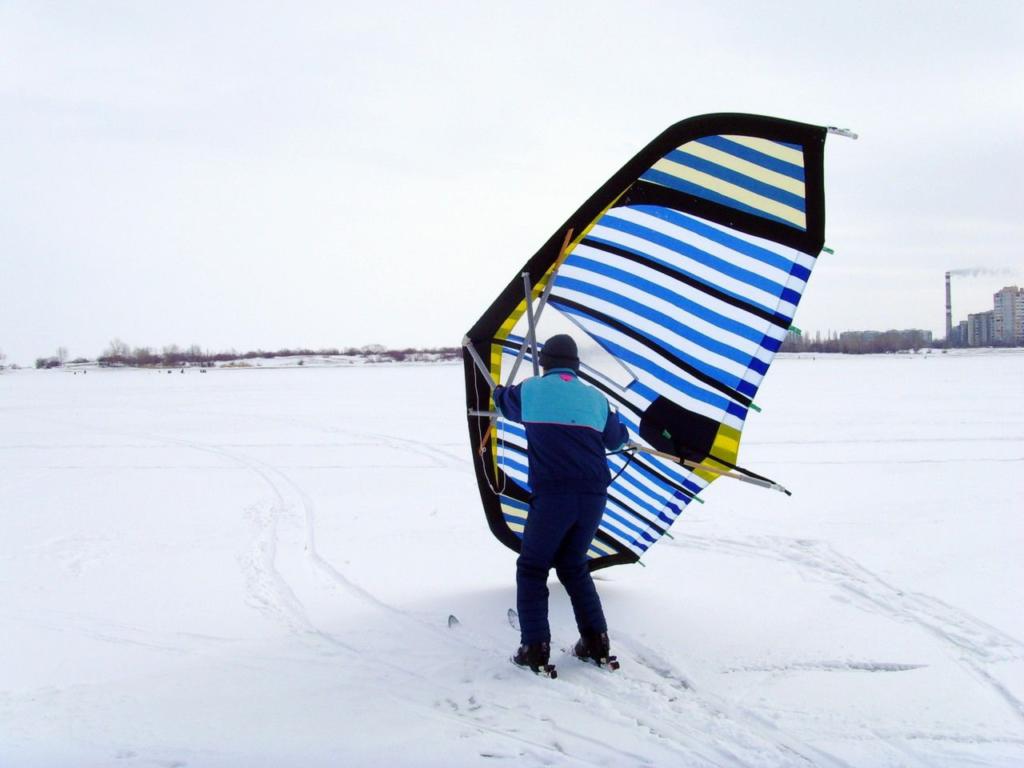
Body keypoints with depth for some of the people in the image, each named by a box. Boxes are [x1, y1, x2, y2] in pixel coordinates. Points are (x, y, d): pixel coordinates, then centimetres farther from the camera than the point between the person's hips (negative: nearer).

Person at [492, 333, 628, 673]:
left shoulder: (531, 390, 5)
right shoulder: (595, 397, 13)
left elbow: (503, 402, 27)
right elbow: (617, 440, 27)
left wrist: (499, 391, 51)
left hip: (553, 495, -4)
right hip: (593, 497, 4)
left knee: (532, 569, 10)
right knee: (573, 566, 22)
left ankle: (535, 648, 3)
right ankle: (596, 641, 18)